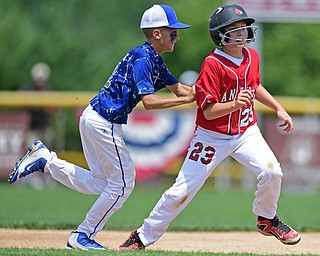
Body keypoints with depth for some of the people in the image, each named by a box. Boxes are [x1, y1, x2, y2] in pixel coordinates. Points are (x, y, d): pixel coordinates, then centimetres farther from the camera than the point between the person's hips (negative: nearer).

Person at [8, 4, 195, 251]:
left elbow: (177, 87, 15)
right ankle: (82, 237, 6)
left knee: (101, 184, 17)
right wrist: (188, 99, -27)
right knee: (122, 184, -1)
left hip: (94, 119, 10)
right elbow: (149, 101, -26)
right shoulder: (142, 59, -18)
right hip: (104, 123, -10)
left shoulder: (154, 60, 13)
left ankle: (45, 159, 13)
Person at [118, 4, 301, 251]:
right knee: (182, 191, -3)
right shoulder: (212, 65, -20)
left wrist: (278, 108, 18)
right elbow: (208, 111, -22)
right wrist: (234, 104, -38)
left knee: (272, 172, -20)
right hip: (212, 137, -4)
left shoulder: (252, 56, 0)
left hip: (246, 132, 4)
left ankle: (267, 220, 9)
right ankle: (144, 236, 14)